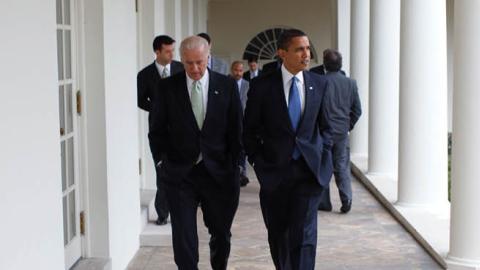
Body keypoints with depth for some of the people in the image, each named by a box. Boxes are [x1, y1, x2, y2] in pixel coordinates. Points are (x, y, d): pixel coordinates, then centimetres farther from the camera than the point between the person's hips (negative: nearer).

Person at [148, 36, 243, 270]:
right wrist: (162, 161, -2)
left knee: (221, 234, 16)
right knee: (183, 238, -4)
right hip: (180, 174, -1)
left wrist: (233, 167, -1)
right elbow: (157, 131, 5)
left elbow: (236, 130, 2)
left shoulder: (227, 86, -1)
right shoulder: (168, 87, -2)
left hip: (218, 172, 1)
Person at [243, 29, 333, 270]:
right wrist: (258, 162, -2)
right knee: (278, 234, 14)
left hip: (308, 170, 0)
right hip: (274, 171, 0)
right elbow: (249, 129, 4)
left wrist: (323, 158, 2)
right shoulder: (262, 85, -3)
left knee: (304, 234, -10)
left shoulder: (320, 84, 3)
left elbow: (325, 126, 12)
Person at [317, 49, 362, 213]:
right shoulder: (350, 83, -1)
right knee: (342, 166, 10)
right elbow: (357, 109, 4)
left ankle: (324, 202, 13)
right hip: (342, 132, 3)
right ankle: (346, 199, -5)